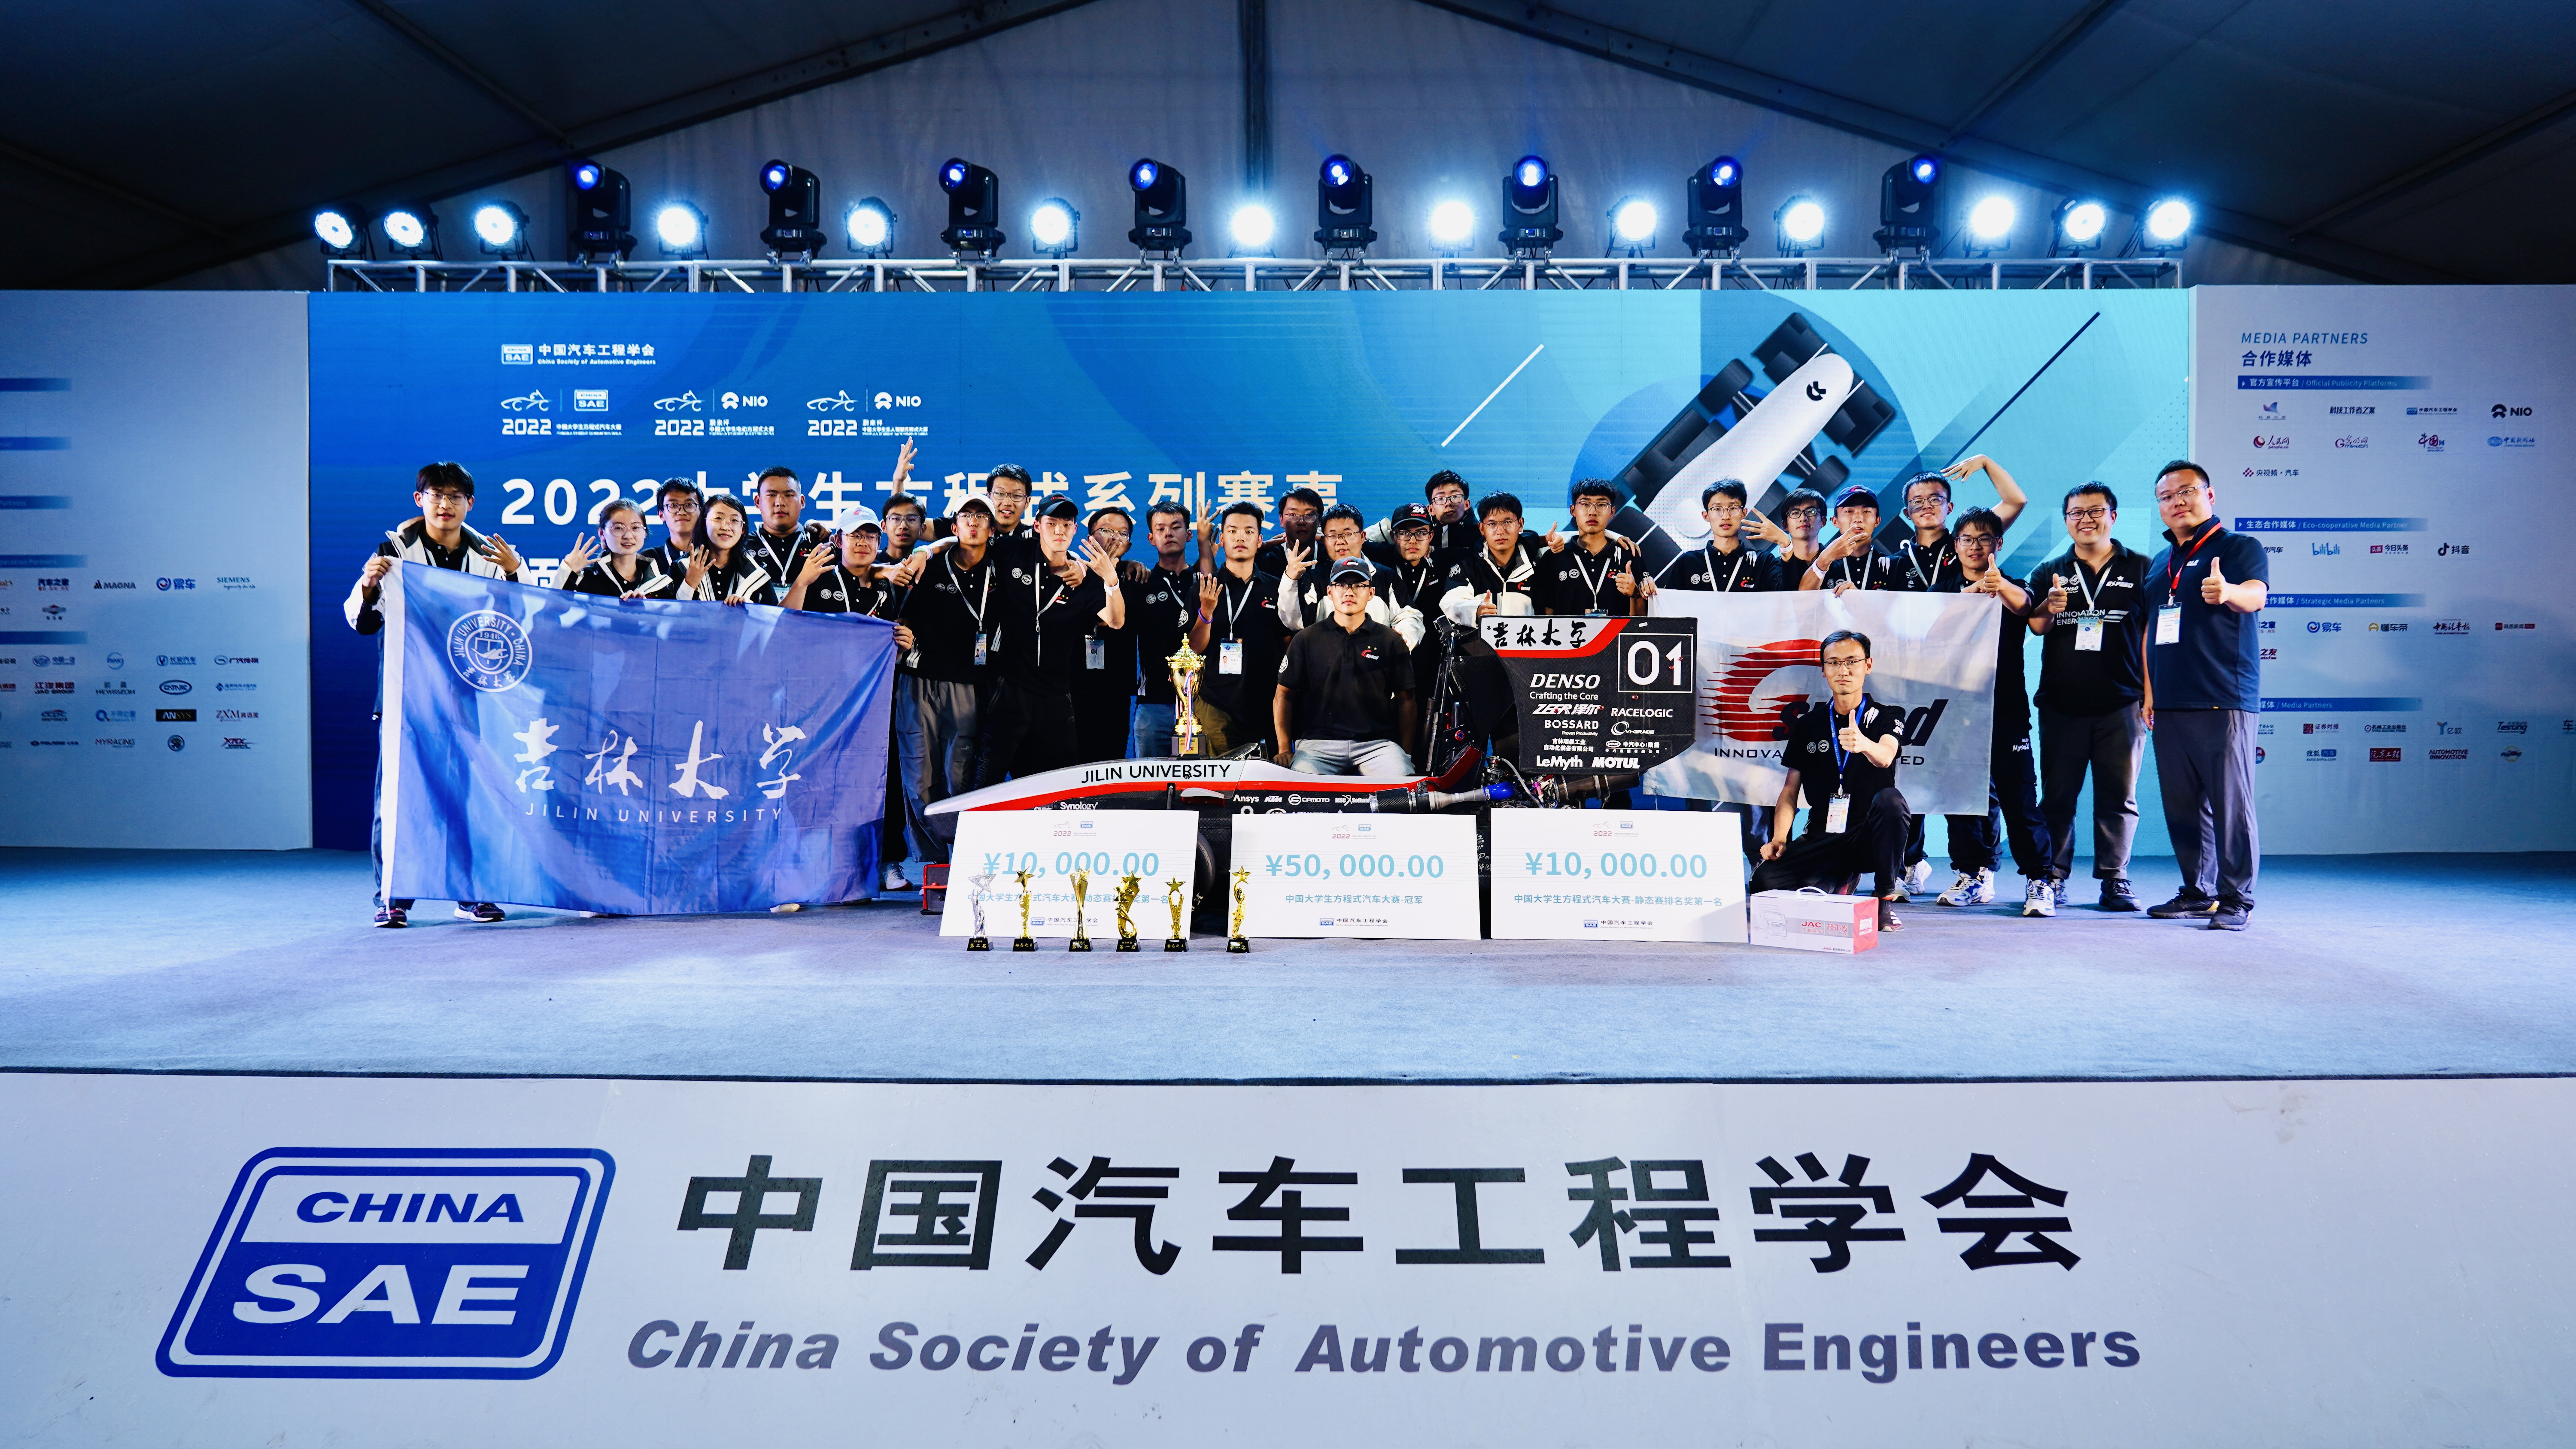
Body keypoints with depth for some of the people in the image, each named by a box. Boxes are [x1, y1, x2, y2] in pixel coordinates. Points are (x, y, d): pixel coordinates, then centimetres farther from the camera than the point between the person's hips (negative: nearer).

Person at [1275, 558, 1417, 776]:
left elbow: (1405, 700, 12)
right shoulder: (1306, 639, 12)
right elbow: (1284, 696, 13)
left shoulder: (1391, 641, 12)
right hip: (1318, 742, 0)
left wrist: (1406, 753, 2)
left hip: (1378, 742, 1)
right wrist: (1284, 749, 2)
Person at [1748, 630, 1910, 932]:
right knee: (1766, 879, -23)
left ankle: (1887, 898, -16)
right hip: (1822, 838, 2)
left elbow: (1884, 757, -24)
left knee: (1890, 799, -36)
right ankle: (1838, 883, 8)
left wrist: (1863, 744, -48)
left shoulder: (1886, 717, 0)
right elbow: (1791, 789, 10)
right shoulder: (1808, 725, 8)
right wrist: (1779, 838, -6)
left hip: (1869, 839, -2)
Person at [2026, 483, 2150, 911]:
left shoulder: (2142, 569, 6)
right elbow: (2034, 626, 1)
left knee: (2118, 795, 3)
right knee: (2057, 795, 5)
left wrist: (2151, 693, -3)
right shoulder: (2049, 572, 11)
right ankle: (2054, 875, 12)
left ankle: (2115, 879, 9)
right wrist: (2049, 608, -22)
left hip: (2121, 703, -1)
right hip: (2061, 705, 2)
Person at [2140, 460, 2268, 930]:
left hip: (2223, 701, -6)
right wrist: (2148, 690, 15)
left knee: (2231, 802, -6)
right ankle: (2198, 892, 19)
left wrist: (2228, 592, -42)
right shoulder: (2159, 564, 20)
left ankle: (2236, 899, 0)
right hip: (2169, 705, 6)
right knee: (2182, 804, 9)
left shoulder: (2240, 547, 1)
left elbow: (2256, 595, -18)